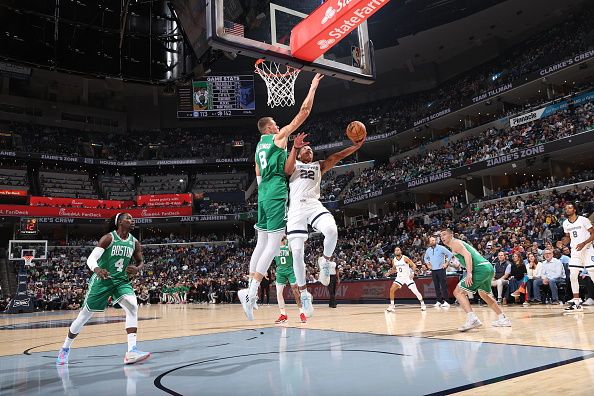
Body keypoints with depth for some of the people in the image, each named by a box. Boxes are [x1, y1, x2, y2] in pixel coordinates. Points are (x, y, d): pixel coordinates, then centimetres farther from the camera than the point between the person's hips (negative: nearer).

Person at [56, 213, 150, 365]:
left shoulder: (134, 243, 0)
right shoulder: (108, 238, -14)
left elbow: (141, 262, 12)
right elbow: (91, 258, -19)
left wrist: (137, 269, -12)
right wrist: (97, 270, -41)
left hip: (122, 281, 3)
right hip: (101, 280, -3)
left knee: (132, 307, -22)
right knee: (84, 316, 7)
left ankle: (131, 351, -24)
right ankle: (65, 348, 33)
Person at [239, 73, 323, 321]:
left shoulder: (259, 147, 23)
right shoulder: (279, 136, 1)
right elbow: (303, 112, 1)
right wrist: (313, 87, 10)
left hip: (263, 194, 8)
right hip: (277, 193, -8)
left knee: (262, 242, 11)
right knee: (273, 243, -10)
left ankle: (251, 288, 12)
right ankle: (251, 291, -17)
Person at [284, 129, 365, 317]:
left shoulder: (319, 166, 26)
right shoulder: (294, 164, 19)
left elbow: (335, 157, 11)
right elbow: (287, 170, -5)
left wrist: (355, 146, -3)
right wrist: (294, 147, -20)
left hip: (314, 205, 1)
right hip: (296, 208, -1)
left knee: (332, 231, -30)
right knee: (297, 252, -9)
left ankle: (325, 261, -1)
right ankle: (304, 293, 6)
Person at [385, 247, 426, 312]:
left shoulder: (405, 258, -15)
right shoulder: (394, 260, -1)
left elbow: (414, 265, -13)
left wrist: (412, 272, -29)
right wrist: (390, 272, -4)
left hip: (407, 277, -4)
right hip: (399, 277, 4)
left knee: (415, 291, -6)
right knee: (391, 290, -10)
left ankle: (422, 304, 16)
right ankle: (391, 306, 1)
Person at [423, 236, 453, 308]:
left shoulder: (441, 248, -6)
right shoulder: (428, 250, 9)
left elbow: (450, 254, -7)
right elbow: (425, 257, 27)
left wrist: (446, 263, -9)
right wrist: (428, 263, 11)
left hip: (441, 269, -5)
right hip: (433, 270, 5)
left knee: (443, 285, -7)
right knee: (436, 286, 7)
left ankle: (445, 301, -4)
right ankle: (439, 301, 13)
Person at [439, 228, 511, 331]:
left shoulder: (455, 243, -1)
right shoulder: (460, 243, 27)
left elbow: (467, 255, -16)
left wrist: (469, 273, -25)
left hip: (481, 269, -10)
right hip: (489, 267, 10)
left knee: (458, 292, -9)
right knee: (484, 294, 32)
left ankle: (472, 319, -22)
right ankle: (503, 319, 38)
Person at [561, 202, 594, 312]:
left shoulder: (583, 220, -8)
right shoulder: (565, 223, 8)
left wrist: (584, 243, -22)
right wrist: (563, 242, -2)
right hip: (575, 251, 5)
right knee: (573, 276, -2)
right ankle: (577, 302, 5)